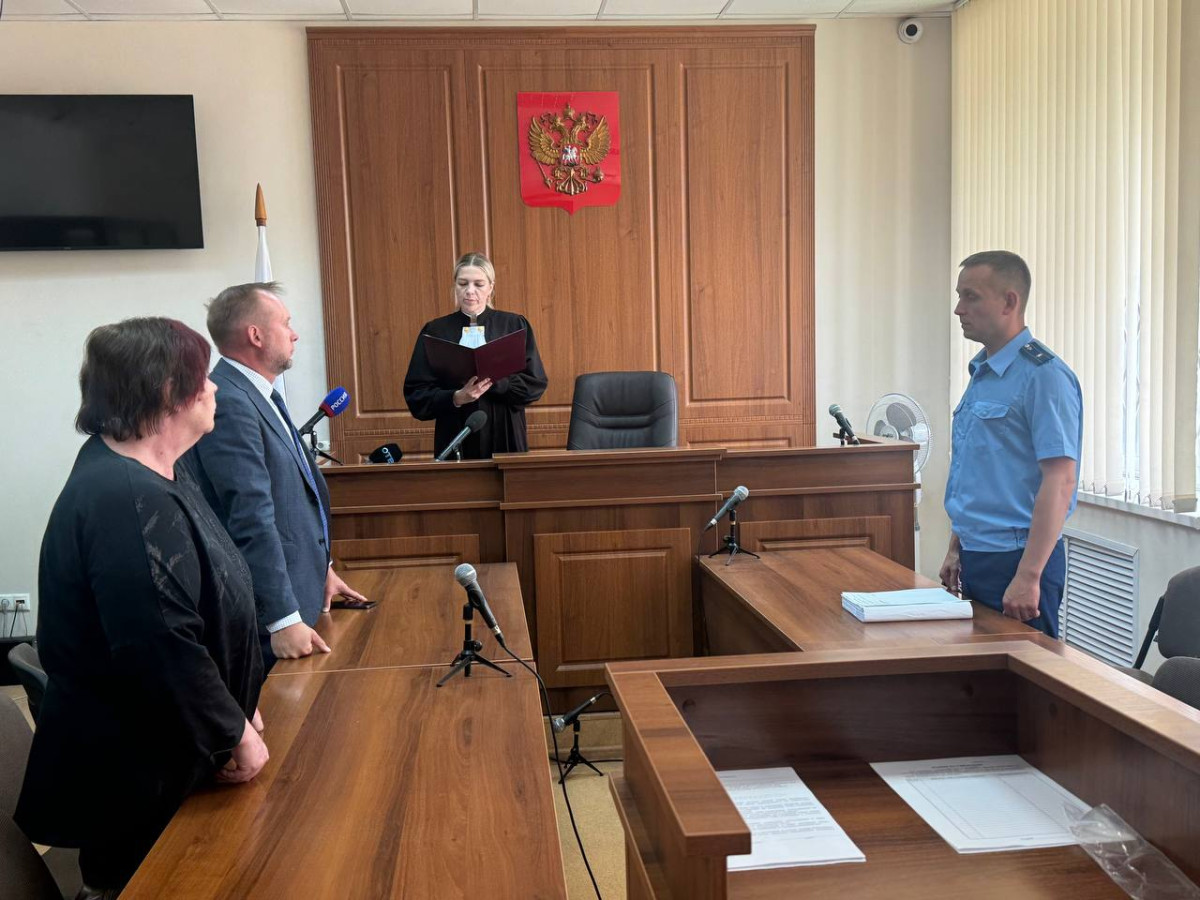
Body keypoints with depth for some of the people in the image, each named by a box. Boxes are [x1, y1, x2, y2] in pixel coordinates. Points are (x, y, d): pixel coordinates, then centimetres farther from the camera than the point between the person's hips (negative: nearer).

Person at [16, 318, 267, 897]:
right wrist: (235, 735, -18)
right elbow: (162, 649, -31)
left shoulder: (146, 472, 4)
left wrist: (234, 707, 14)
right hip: (138, 778, -9)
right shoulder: (130, 501, -29)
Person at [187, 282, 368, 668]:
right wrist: (283, 620, -25)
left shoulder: (258, 395, 10)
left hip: (299, 594, 9)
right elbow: (251, 520, -25)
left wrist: (319, 567, 20)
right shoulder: (229, 404, -21)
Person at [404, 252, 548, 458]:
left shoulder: (515, 326, 4)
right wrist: (456, 398, -18)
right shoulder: (435, 331, 4)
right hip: (455, 441, 0)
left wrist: (493, 381, -17)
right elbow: (416, 395, -1)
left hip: (504, 438, 0)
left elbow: (536, 383, -2)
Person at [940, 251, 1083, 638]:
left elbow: (1060, 482, -21)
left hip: (1016, 559, -8)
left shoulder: (1043, 375, -15)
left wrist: (1028, 576, -24)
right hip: (975, 559, 9)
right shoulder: (980, 373, 13)